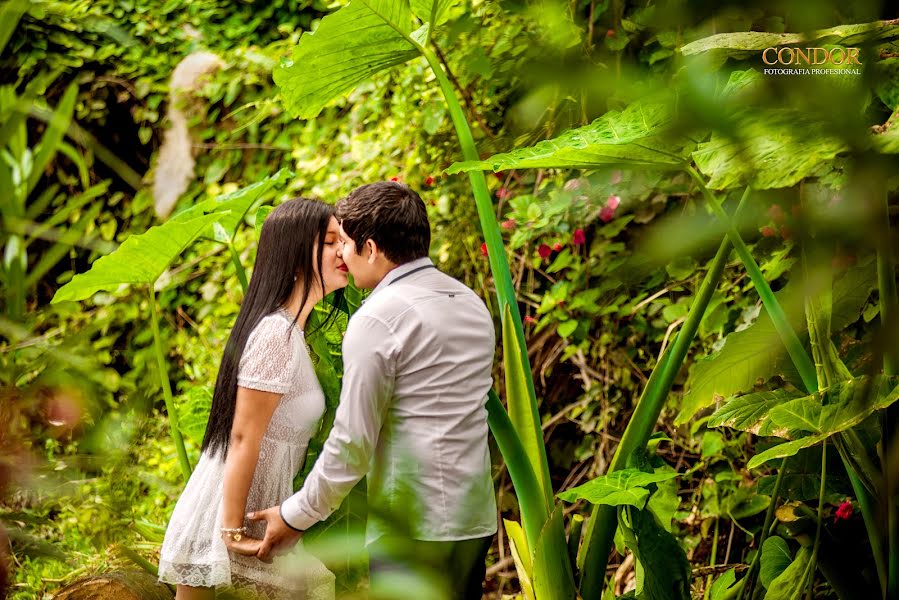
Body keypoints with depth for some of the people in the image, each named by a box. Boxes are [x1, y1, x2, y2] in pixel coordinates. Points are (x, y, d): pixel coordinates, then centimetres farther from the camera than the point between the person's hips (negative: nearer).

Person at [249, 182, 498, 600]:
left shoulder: (378, 318, -13)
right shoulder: (472, 303, 12)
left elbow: (352, 442, -13)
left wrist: (296, 515, -3)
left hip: (412, 525, -8)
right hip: (477, 518, 8)